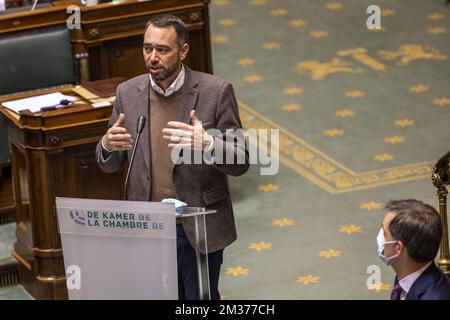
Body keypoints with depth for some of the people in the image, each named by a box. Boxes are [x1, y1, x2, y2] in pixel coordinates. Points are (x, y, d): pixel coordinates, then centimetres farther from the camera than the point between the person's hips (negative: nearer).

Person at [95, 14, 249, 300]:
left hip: (199, 228, -3)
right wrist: (108, 145, -15)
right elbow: (109, 164, 9)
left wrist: (207, 144, -29)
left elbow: (240, 162, -8)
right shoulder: (128, 92, 2)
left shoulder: (216, 91, -9)